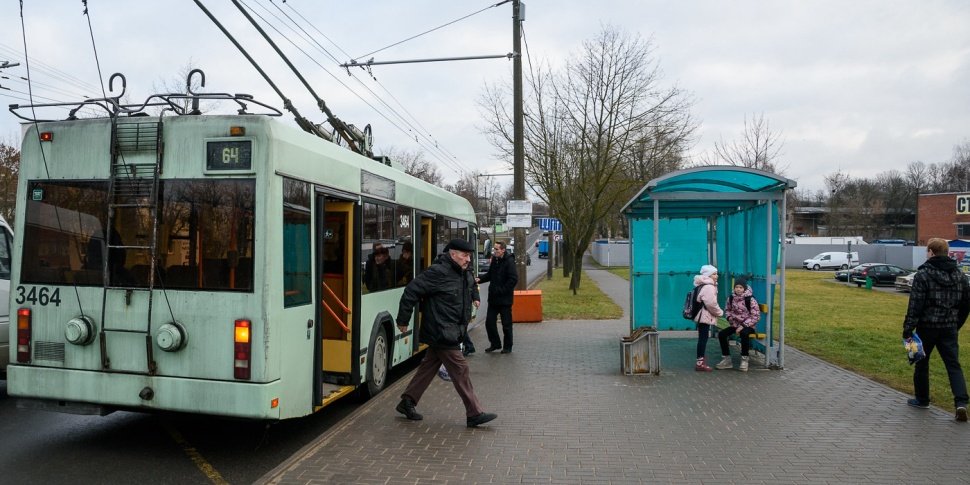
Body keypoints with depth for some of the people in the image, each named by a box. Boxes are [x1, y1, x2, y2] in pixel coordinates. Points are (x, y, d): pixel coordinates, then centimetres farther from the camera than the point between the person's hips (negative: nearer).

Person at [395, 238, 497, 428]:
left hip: (450, 332, 10)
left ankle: (407, 403, 28)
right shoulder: (438, 272, -18)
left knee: (429, 366, 16)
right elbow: (411, 291, -19)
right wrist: (403, 320, -14)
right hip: (442, 333, -10)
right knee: (460, 369, -5)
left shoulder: (461, 275, 12)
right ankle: (474, 414, 2)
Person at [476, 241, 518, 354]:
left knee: (506, 324, 4)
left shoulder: (509, 261, -14)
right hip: (493, 298, 7)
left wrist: (502, 290, -18)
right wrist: (480, 279, 1)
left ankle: (507, 346, 18)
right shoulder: (494, 260, 9)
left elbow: (513, 279, -18)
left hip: (505, 299, -7)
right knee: (489, 322, 9)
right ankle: (495, 343, 24)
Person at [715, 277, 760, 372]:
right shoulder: (731, 298, 0)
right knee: (721, 334, -16)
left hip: (748, 326, -5)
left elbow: (756, 316, -16)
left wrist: (743, 326, -21)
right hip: (736, 325, 5)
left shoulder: (750, 300, -15)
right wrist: (730, 318, -6)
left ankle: (744, 360, -23)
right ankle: (726, 359, -4)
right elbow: (727, 310, 16)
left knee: (744, 334, -38)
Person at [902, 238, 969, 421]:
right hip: (950, 328, 4)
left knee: (921, 363, 11)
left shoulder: (923, 274, -12)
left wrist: (908, 329, -15)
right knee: (953, 365, 6)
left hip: (927, 327, -4)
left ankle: (922, 399, 22)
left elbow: (915, 305, -17)